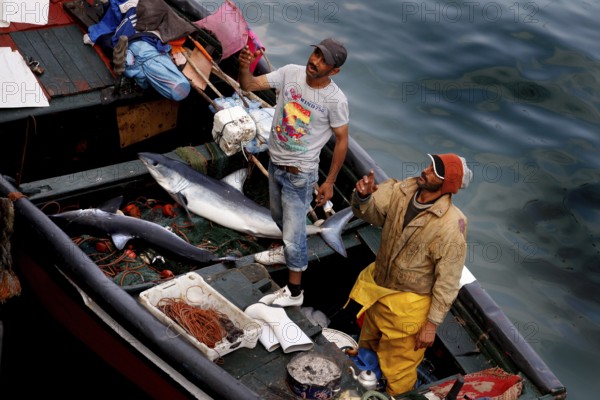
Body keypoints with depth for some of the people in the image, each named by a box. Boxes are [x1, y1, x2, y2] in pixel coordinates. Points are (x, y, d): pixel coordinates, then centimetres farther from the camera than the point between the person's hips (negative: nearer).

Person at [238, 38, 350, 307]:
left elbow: (341, 140, -11)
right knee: (280, 218, 28)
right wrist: (244, 67, -34)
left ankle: (294, 292, 18)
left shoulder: (336, 100, -22)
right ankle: (290, 252, 57)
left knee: (293, 232, 1)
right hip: (275, 163, 6)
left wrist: (330, 181, -9)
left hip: (300, 174, -6)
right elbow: (249, 85, -11)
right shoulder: (290, 73, -11)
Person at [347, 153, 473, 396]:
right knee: (368, 348, 31)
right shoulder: (402, 191, -12)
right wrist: (363, 196, -29)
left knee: (398, 371, 14)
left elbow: (448, 282, -22)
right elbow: (368, 212, -6)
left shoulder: (451, 226, -28)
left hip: (408, 305, -7)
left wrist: (432, 324, -17)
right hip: (376, 288, 7)